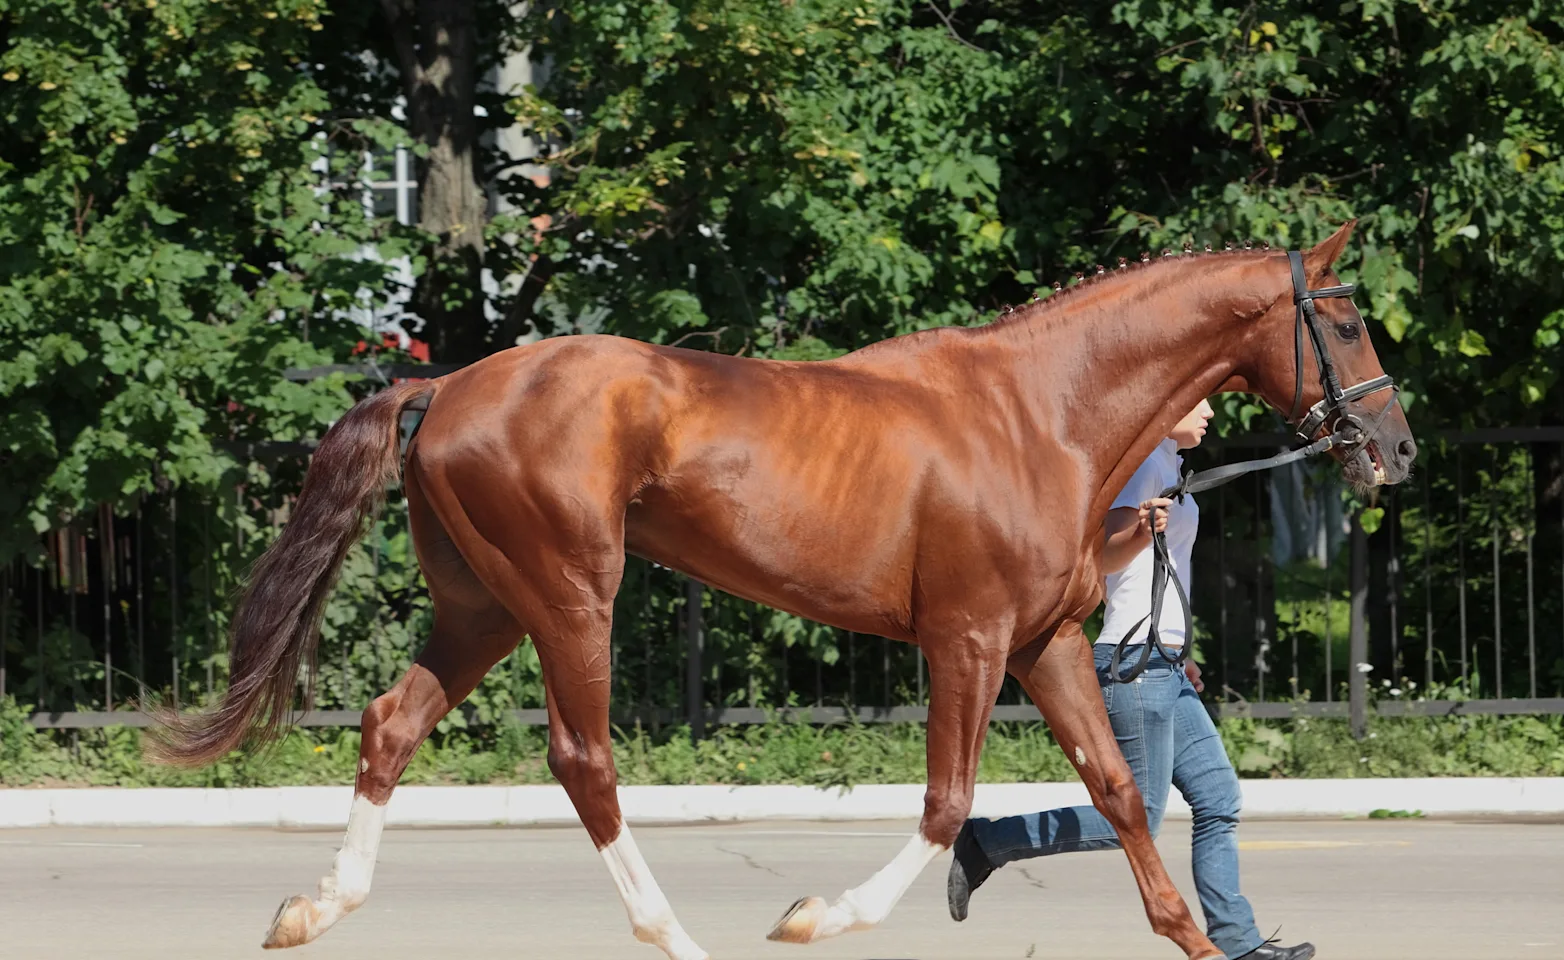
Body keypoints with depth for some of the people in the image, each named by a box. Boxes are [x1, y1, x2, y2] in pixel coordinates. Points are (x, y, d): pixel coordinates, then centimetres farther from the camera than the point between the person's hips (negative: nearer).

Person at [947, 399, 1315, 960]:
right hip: (1135, 663, -11)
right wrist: (1142, 532, -42)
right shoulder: (1147, 461, -10)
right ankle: (984, 844, -5)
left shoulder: (1165, 467, 19)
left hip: (1161, 668, 11)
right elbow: (1105, 557, -21)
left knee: (1218, 800, 8)